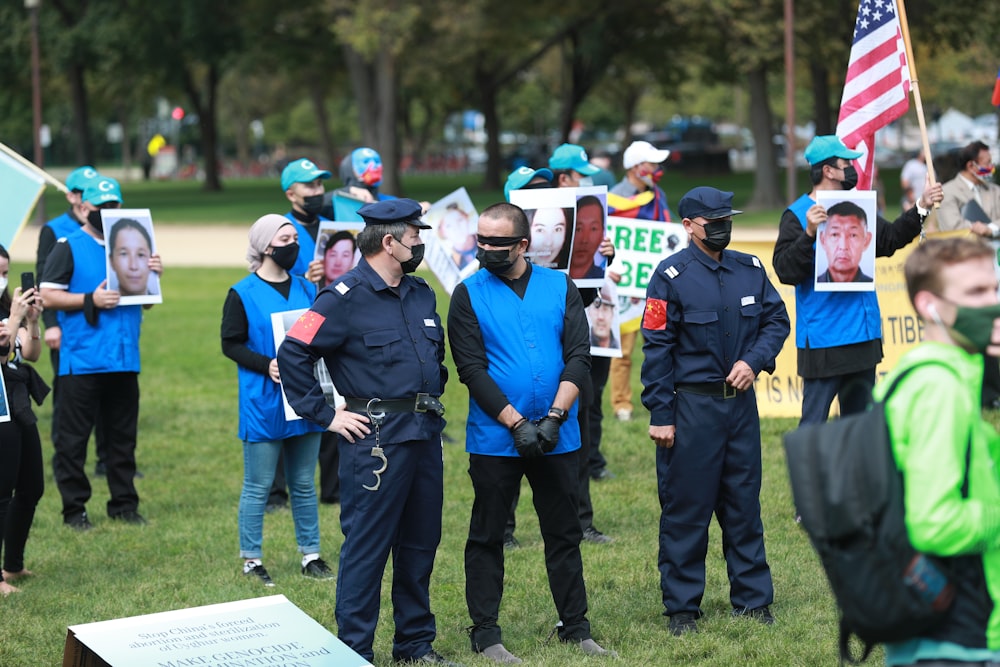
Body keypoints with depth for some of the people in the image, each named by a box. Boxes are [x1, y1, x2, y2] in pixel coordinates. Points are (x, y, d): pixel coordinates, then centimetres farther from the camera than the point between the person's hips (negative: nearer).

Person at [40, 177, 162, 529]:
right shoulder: (68, 247, -1)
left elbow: (146, 301, 18)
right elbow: (48, 295, -8)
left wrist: (153, 275, -1)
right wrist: (90, 300, -17)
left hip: (125, 360, 5)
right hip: (82, 363, -5)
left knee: (123, 436, 10)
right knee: (73, 437, -1)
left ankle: (123, 503, 18)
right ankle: (74, 508, 6)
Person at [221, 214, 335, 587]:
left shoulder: (306, 289, 8)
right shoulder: (242, 294, -6)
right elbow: (231, 344, -6)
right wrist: (266, 366, -20)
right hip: (263, 405, -5)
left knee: (304, 485, 12)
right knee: (258, 487, 2)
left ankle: (311, 555, 21)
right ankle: (251, 559, 11)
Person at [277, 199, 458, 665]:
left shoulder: (421, 294, 13)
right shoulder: (345, 298, -11)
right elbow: (292, 355, -13)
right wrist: (325, 416, -12)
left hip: (425, 434, 8)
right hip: (375, 438, -8)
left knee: (420, 541, 13)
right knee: (366, 544, -4)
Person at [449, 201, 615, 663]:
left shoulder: (559, 287, 4)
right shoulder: (469, 294, -2)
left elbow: (578, 356, -1)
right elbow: (472, 369, -8)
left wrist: (554, 417, -13)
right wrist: (516, 424, -15)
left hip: (556, 437, 2)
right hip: (495, 439, -2)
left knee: (564, 534, 9)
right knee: (486, 537, 4)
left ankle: (575, 628, 17)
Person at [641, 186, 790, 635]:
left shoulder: (750, 270, 7)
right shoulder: (671, 276, -8)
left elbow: (776, 320, 12)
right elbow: (656, 348, -9)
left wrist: (754, 361, -7)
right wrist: (660, 416, -11)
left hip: (741, 402, 5)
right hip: (691, 407, -5)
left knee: (744, 502, 12)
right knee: (685, 508, 1)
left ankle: (752, 598, 21)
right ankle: (681, 607, 10)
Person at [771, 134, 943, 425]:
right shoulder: (797, 215, -10)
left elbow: (889, 239, 21)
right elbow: (785, 270, -19)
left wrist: (922, 208, 13)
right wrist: (809, 234, -31)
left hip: (864, 336, 8)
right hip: (823, 342, -8)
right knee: (814, 422, -7)